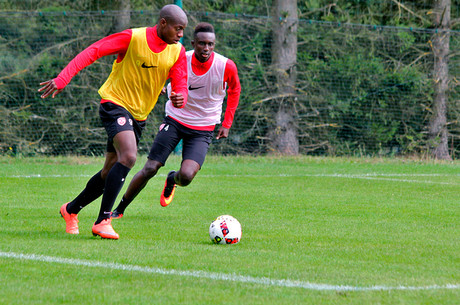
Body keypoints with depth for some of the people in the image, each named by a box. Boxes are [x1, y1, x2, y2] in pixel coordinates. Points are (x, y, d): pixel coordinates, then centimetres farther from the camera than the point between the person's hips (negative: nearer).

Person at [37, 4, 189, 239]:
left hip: (139, 116, 7)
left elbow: (181, 86, 1)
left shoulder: (177, 52, 0)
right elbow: (92, 52, -17)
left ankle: (71, 210, 33)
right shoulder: (133, 38, -16)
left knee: (110, 174, 11)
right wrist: (62, 79, -27)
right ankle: (103, 221, -25)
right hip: (115, 104, -7)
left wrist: (179, 99, -26)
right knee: (129, 156, -28)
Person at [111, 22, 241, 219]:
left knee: (186, 176, -20)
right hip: (175, 120, 0)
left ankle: (173, 180, 19)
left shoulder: (226, 66, -14)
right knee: (150, 169, -7)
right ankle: (119, 210, 12)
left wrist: (226, 124, 6)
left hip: (203, 130, 0)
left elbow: (234, 90, 8)